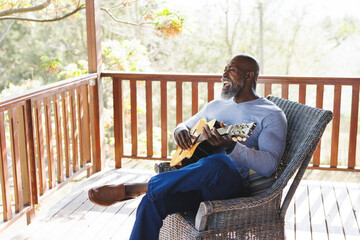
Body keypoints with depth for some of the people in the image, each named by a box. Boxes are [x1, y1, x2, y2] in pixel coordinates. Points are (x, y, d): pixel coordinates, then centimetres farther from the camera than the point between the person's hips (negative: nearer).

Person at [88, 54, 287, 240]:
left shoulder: (271, 115, 2)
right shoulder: (215, 105, 24)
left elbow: (269, 165, -13)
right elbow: (185, 126, 33)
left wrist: (230, 146, -28)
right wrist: (180, 131, 6)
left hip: (232, 184, -5)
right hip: (197, 180, 5)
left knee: (217, 163, -40)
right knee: (151, 202, -26)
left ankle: (130, 189, -28)